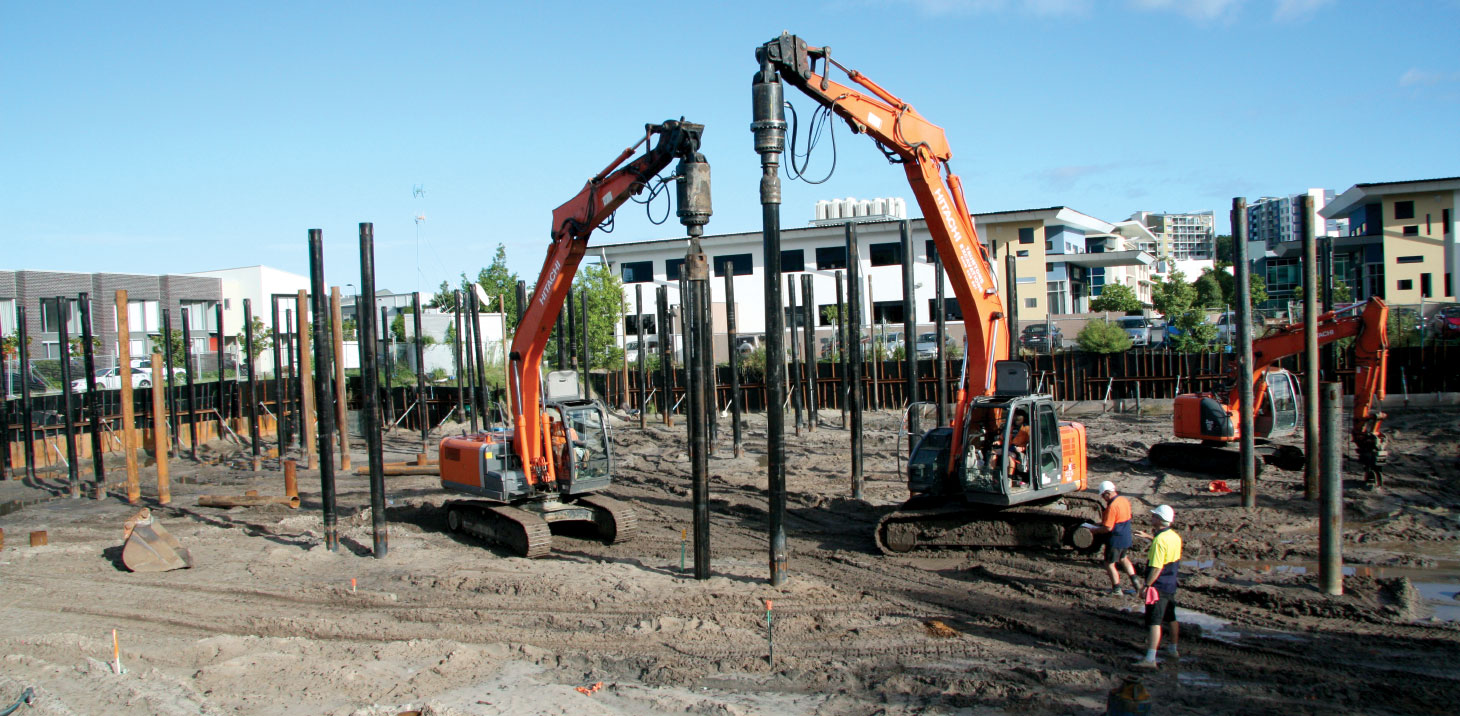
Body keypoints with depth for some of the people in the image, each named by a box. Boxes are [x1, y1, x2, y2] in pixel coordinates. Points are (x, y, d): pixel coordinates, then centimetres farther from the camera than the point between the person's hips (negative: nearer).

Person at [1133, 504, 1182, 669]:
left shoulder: (1159, 540, -23)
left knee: (1154, 622, -10)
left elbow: (1156, 568, -25)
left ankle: (1150, 659, -13)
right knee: (1171, 618, 22)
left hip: (1158, 586, -9)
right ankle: (1173, 649, 38)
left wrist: (1146, 585, -18)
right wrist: (1150, 537, 29)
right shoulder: (1175, 537, 5)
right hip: (1171, 585, 9)